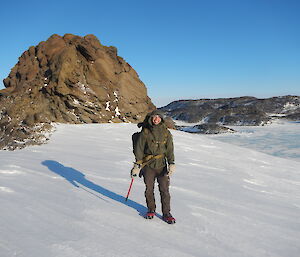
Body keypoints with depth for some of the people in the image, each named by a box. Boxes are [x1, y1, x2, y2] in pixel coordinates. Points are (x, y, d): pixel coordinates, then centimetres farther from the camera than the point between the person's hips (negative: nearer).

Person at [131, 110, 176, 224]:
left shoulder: (166, 133, 4)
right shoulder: (145, 132, 0)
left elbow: (170, 150, 6)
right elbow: (139, 149, 3)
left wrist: (171, 164, -4)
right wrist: (137, 165, -1)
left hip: (162, 165, 0)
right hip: (148, 165, 0)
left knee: (164, 190, -2)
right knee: (149, 189, 7)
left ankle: (166, 213, 11)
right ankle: (151, 210, 27)